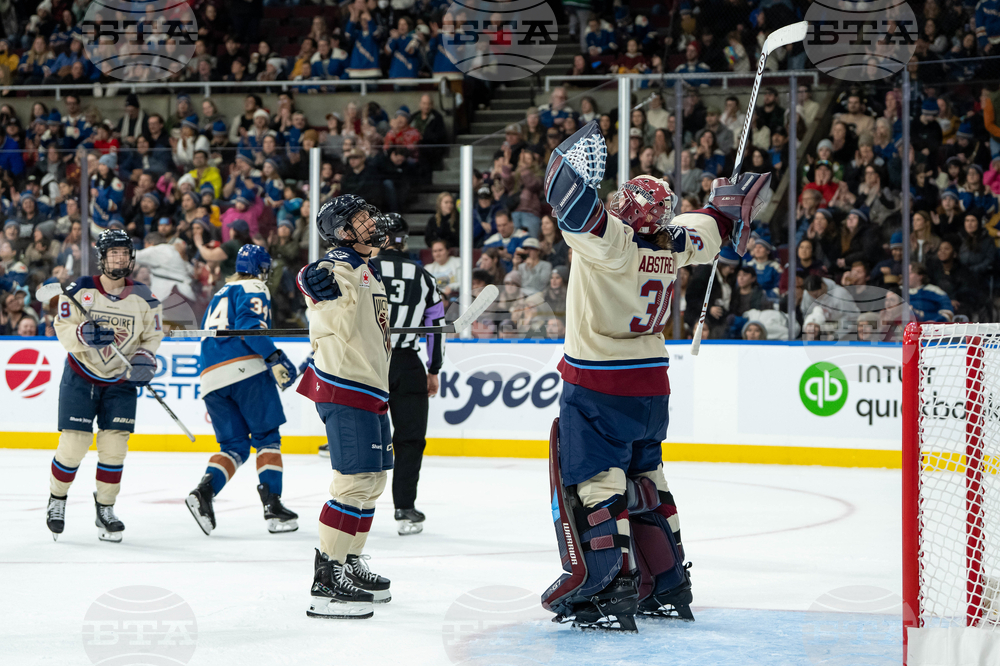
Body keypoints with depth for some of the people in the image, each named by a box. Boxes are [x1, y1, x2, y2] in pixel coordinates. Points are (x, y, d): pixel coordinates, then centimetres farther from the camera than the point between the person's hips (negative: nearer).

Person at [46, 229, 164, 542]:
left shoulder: (143, 297, -3)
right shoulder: (79, 290, -9)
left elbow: (152, 335, 5)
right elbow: (63, 329, -9)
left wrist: (145, 359, -14)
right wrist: (84, 334, -29)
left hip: (121, 379, 2)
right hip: (81, 375, -2)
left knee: (114, 445, -3)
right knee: (74, 443, -6)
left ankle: (105, 509, 10)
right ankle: (57, 501, 15)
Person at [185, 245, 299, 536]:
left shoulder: (220, 294, 31)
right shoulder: (253, 288, 6)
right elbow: (249, 323, -13)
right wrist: (274, 358, -20)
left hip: (211, 376, 7)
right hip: (245, 369, -7)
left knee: (234, 446, 9)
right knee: (267, 437, 2)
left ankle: (203, 491, -16)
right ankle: (272, 505, -8)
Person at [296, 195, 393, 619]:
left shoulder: (368, 269, 19)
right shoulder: (337, 266, -12)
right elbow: (340, 329, -19)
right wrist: (327, 296, -32)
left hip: (370, 389, 11)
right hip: (343, 388, -11)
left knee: (374, 479, 16)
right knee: (355, 481, -16)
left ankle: (349, 562, 28)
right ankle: (327, 582, -16)